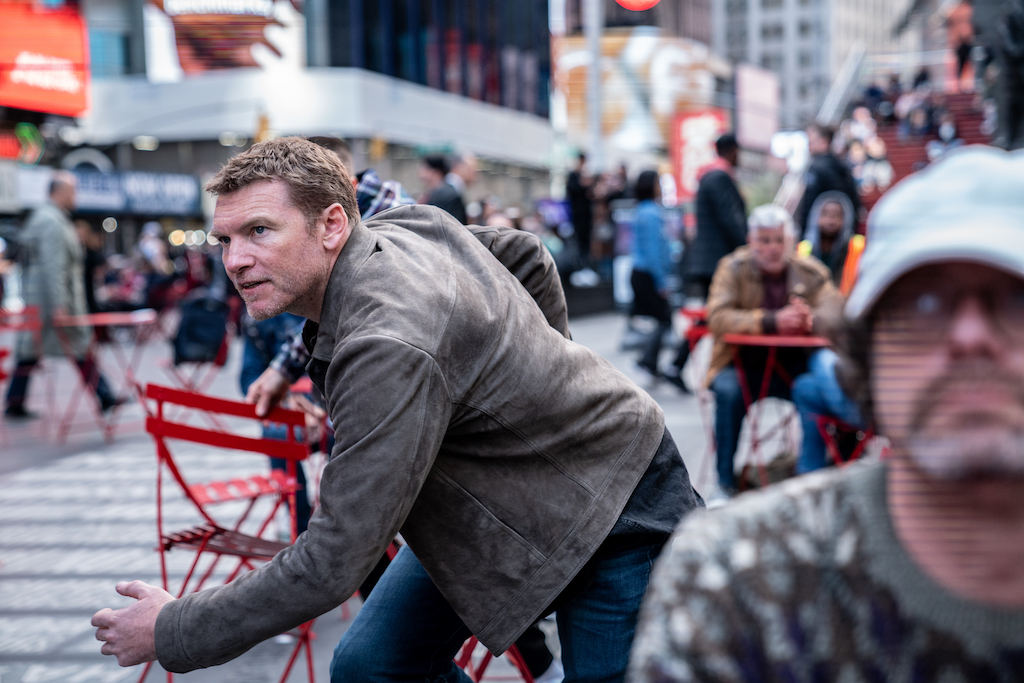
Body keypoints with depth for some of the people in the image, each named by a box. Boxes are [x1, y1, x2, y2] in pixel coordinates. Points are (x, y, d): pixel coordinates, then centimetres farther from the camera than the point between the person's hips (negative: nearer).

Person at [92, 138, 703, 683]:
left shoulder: (390, 349, -37)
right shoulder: (404, 225, -8)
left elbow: (332, 565, -34)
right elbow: (527, 254, 12)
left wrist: (174, 633, -22)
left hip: (611, 516, -9)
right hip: (489, 505, 9)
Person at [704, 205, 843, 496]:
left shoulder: (811, 272, 4)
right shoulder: (733, 268, -2)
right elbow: (718, 318, -18)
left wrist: (811, 320, -35)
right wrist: (772, 321, -29)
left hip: (795, 365, 2)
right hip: (744, 364, -1)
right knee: (728, 390, -32)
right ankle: (725, 483, -17)